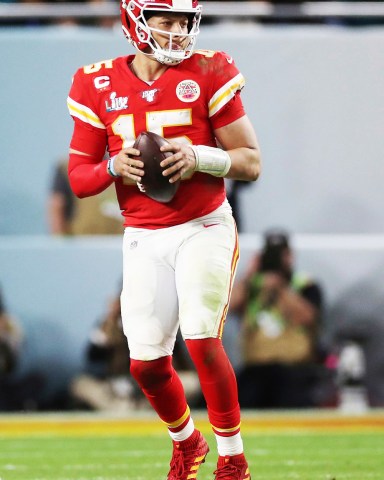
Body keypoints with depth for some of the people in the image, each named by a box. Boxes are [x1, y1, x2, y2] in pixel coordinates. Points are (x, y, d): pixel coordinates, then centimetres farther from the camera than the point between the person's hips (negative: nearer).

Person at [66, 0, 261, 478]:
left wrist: (200, 157, -21)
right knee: (147, 363, 0)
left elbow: (251, 163, -3)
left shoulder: (209, 75, -5)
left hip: (204, 228, -2)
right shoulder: (99, 85, 1)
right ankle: (186, 441, 29)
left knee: (201, 340, -16)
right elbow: (79, 178, 5)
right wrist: (114, 167, -16)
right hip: (143, 239, 2)